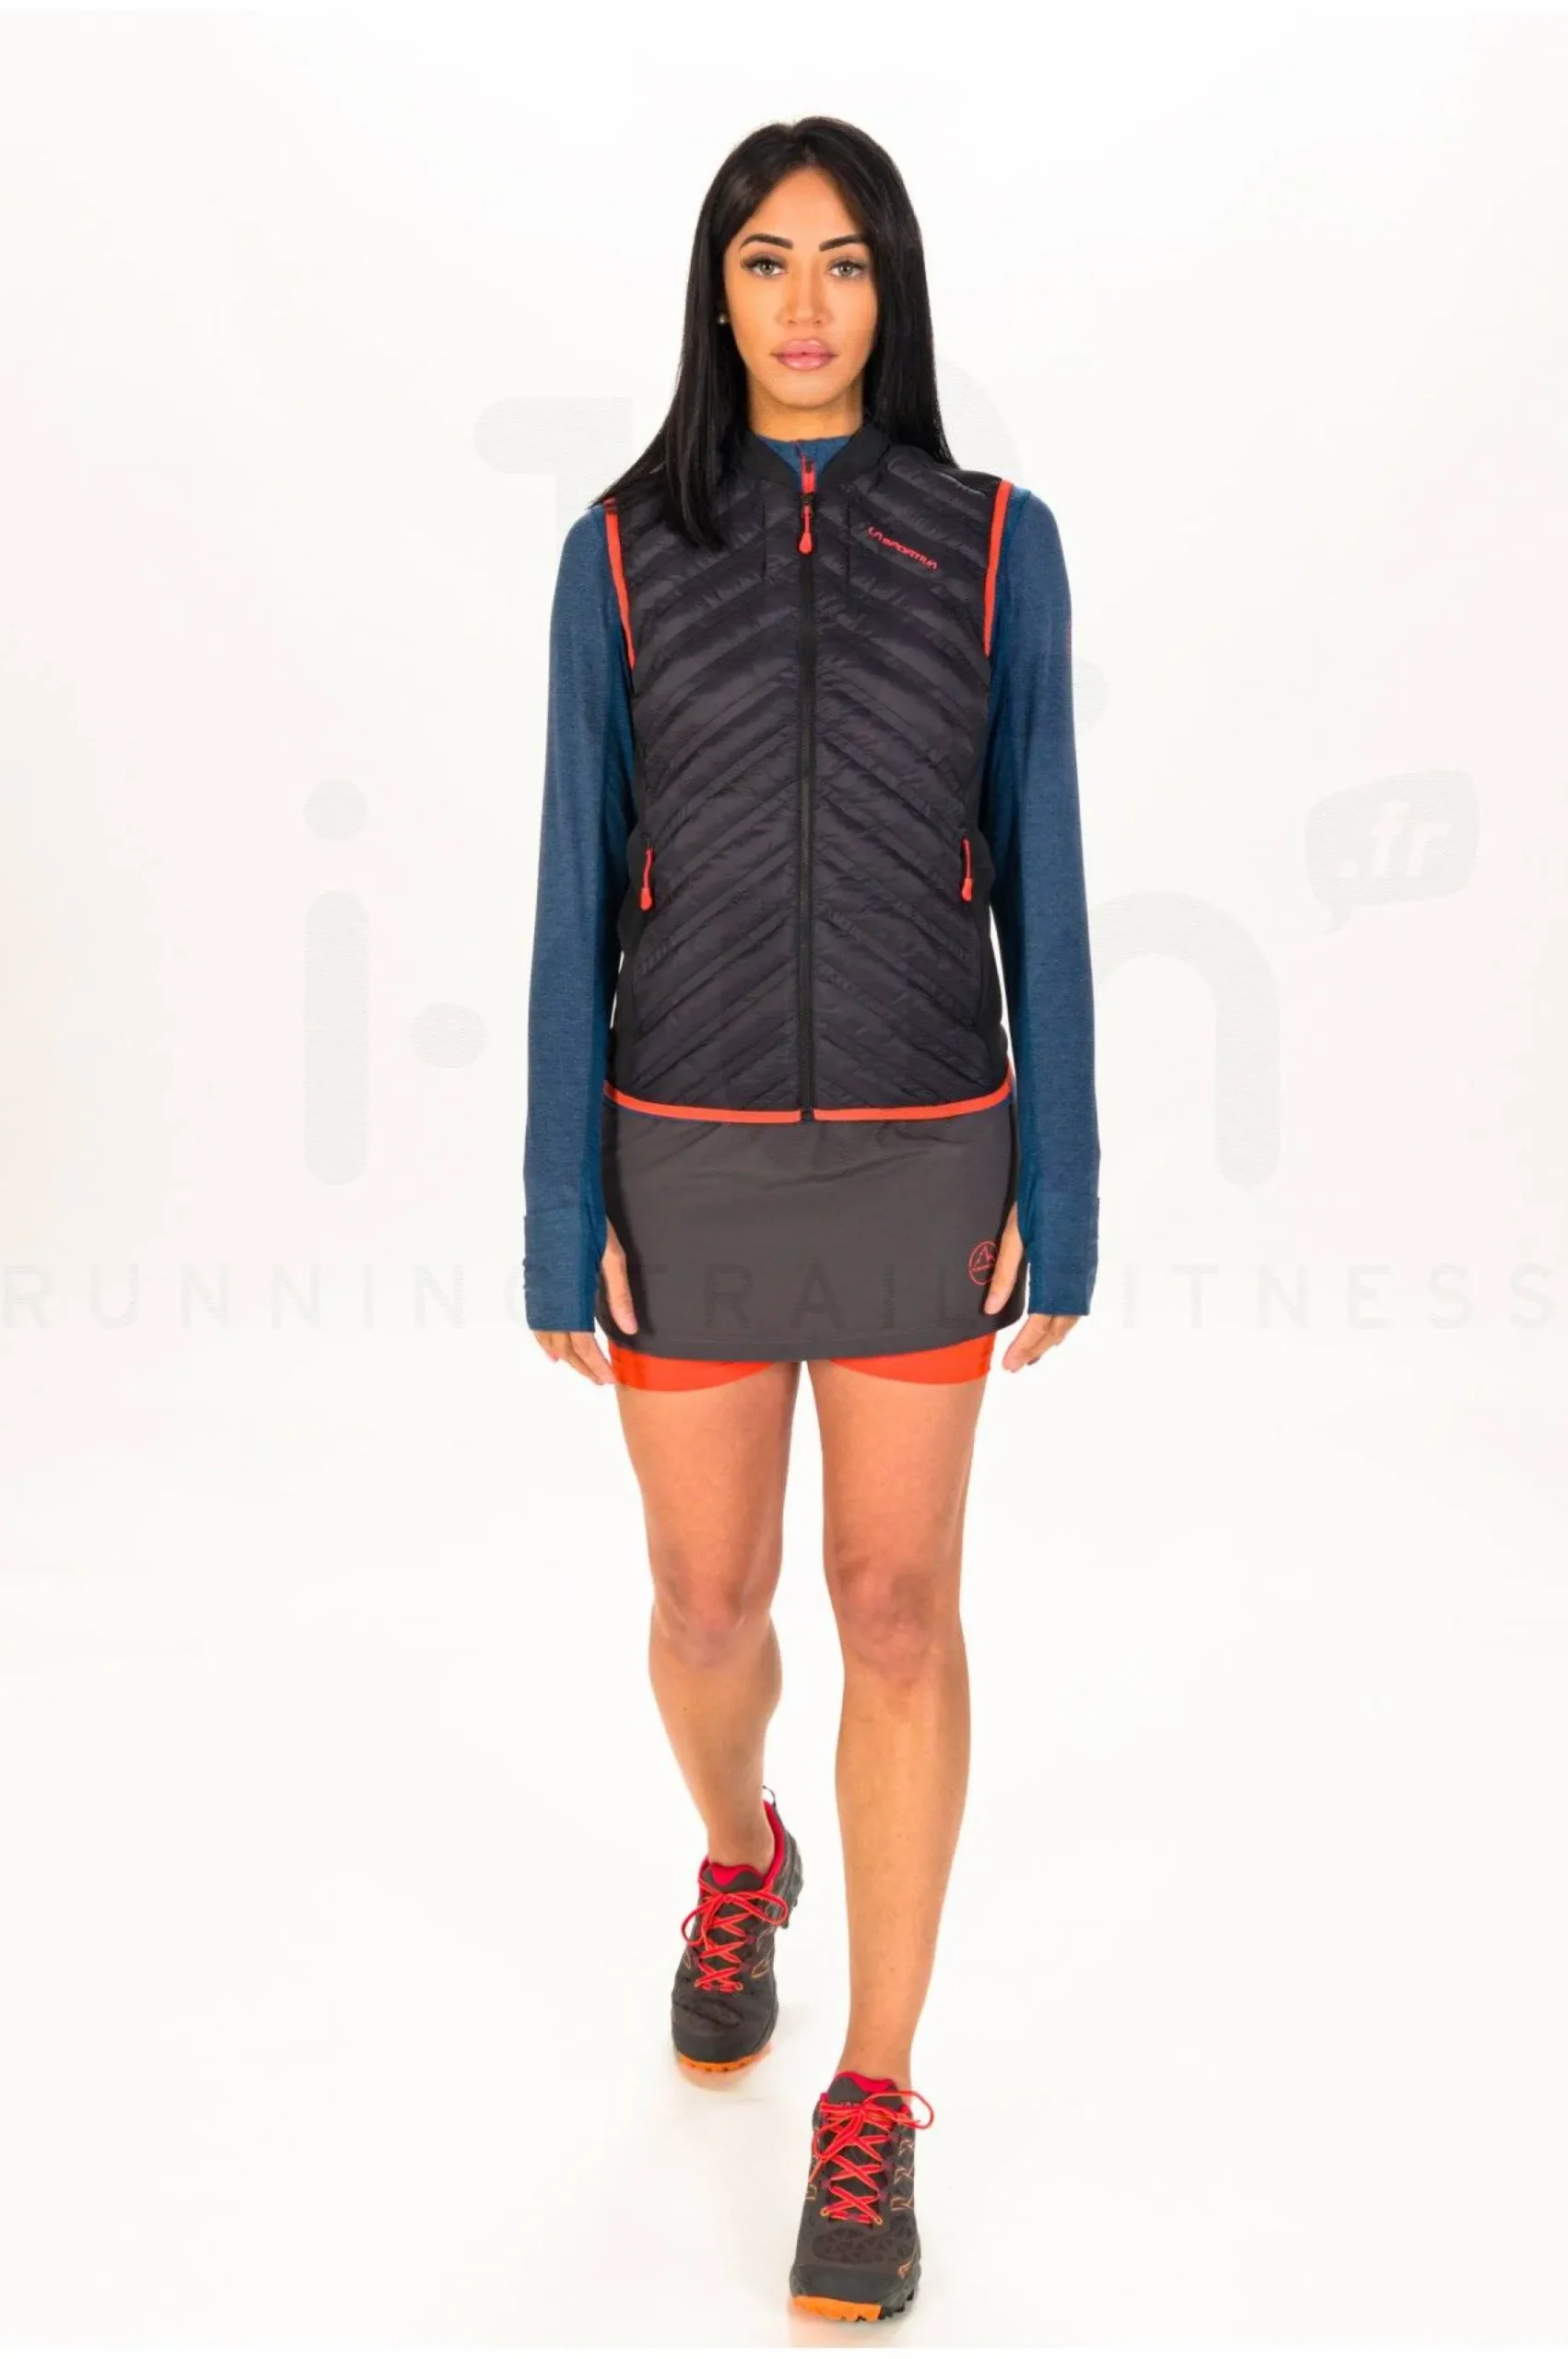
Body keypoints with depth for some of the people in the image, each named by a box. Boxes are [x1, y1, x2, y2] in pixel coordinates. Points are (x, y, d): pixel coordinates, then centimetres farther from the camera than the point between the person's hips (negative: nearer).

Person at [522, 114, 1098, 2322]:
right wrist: (563, 1214, -4)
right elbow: (577, 898, 0)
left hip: (917, 1150, 0)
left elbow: (1039, 885, 1)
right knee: (710, 1604, 9)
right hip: (695, 1154, 1)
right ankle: (740, 1860, 44)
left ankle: (874, 2102, 15)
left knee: (899, 1611, 0)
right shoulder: (624, 553, 2)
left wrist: (1059, 1192, -3)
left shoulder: (996, 546, 2)